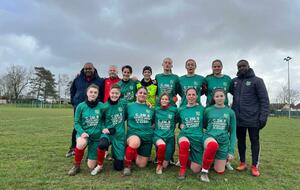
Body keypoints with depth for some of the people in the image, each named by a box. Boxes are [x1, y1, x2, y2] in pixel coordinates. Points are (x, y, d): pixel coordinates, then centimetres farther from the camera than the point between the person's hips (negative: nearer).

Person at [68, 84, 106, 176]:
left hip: (96, 136, 1)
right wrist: (82, 132, -21)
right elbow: (76, 122, -5)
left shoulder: (101, 106, -8)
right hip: (83, 133, 0)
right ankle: (76, 166, -9)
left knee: (91, 166, 3)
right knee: (81, 144, -39)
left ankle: (92, 155, 40)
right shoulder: (81, 106, -8)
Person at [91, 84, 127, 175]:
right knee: (102, 144, -39)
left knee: (118, 167, 1)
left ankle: (115, 155, 36)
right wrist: (103, 129, -12)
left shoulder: (123, 103, -3)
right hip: (107, 133, -1)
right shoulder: (105, 106, -6)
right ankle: (99, 166, -10)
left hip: (120, 134, 1)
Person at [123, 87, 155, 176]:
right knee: (135, 142, -41)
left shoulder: (150, 109, 8)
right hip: (134, 134, -3)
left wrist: (151, 129, 5)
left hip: (147, 137, 3)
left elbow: (153, 122, 19)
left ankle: (136, 155, 37)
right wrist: (129, 127, -10)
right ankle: (127, 165, -14)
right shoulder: (129, 106, 0)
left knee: (142, 165, 2)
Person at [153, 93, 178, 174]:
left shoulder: (174, 110, 3)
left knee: (165, 165, -2)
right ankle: (159, 164, -9)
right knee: (162, 145, -38)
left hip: (169, 137, 1)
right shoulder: (156, 110, 4)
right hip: (158, 136, 0)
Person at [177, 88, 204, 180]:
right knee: (184, 143, -40)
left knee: (195, 170, -3)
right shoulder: (181, 110, 7)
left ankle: (190, 157, 32)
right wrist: (181, 125, 1)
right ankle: (182, 169, -17)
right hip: (184, 135, 0)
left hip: (198, 137, 0)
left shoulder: (201, 109, 3)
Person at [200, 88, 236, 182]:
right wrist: (211, 129, -7)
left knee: (220, 171, 4)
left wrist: (231, 151, -1)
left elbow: (233, 132, 4)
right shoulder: (208, 110, 0)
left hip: (223, 143, 2)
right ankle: (204, 170, -16)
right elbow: (203, 125, 13)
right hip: (209, 137, -2)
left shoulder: (230, 112, 3)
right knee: (213, 145, -40)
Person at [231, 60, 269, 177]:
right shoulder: (234, 81, 9)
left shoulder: (257, 81, -3)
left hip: (253, 119, -4)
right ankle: (242, 163, 27)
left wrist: (263, 117, -14)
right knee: (240, 141, 12)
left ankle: (255, 166, 17)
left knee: (254, 142, 6)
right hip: (238, 119, 4)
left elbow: (264, 100, -7)